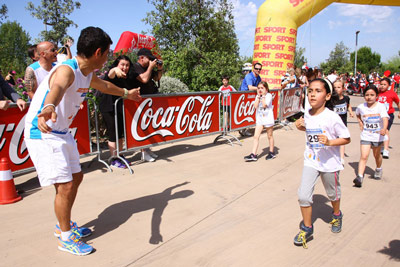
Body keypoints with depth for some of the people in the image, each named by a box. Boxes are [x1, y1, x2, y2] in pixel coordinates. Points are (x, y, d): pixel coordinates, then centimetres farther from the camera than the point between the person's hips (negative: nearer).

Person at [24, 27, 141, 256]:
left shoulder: (88, 74, 4)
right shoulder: (67, 70, -25)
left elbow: (104, 85, 27)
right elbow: (58, 88, -50)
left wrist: (126, 93, 42)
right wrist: (49, 107, -72)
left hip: (62, 133, 10)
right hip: (43, 134, -9)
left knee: (76, 177, 16)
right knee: (65, 186, -10)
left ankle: (64, 225, 36)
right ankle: (66, 237, 12)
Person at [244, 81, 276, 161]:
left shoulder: (269, 95, -8)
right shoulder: (258, 96, 7)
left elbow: (264, 105, -22)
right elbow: (255, 106, -8)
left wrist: (263, 96, -14)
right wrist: (258, 96, -8)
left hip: (268, 119, -4)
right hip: (259, 119, 5)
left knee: (270, 136, 10)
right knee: (256, 136, -3)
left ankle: (271, 153, 26)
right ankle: (253, 155, -4)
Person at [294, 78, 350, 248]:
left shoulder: (332, 117, -20)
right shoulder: (307, 114, -4)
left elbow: (346, 138, -13)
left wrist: (330, 142, -29)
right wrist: (300, 127, -3)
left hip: (329, 162, -3)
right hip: (310, 161, 3)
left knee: (332, 193, 21)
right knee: (303, 196, -5)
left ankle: (337, 215, 53)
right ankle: (307, 228, 15)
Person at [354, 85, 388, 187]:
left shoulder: (381, 106, -13)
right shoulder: (361, 107, -4)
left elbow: (385, 119, -27)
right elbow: (358, 114, 19)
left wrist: (384, 129, -46)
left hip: (378, 135, 0)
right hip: (365, 135, 0)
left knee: (377, 155, 19)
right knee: (364, 156, -11)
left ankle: (378, 169, 48)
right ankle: (359, 177, -14)